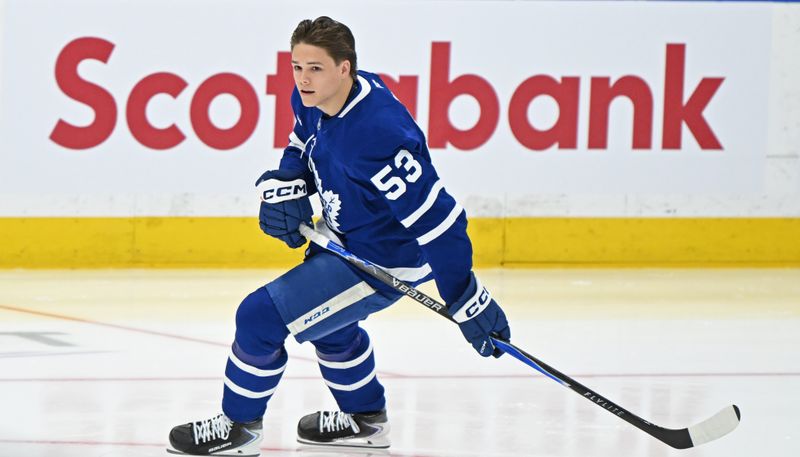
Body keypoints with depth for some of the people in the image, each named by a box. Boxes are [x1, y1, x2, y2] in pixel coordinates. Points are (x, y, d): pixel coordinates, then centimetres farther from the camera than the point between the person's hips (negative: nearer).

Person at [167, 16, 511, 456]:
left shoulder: (376, 135, -37)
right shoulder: (314, 101, -9)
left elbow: (436, 219, -34)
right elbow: (302, 151, 14)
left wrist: (468, 300, -32)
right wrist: (283, 190, -8)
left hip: (382, 260, -10)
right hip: (345, 237, 10)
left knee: (260, 318, -9)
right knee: (324, 315, 33)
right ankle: (365, 419, 54)